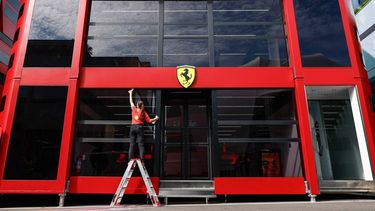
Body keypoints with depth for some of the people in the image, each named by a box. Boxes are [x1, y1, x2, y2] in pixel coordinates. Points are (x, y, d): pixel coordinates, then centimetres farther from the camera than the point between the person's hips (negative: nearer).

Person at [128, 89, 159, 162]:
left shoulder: (134, 109, 7)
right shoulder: (144, 112, 3)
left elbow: (131, 101, 21)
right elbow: (149, 121, 0)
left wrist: (130, 93, 33)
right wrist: (155, 119, 17)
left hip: (133, 127, 2)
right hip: (139, 127, -2)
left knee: (132, 144, 3)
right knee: (141, 144, -4)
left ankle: (130, 159, -1)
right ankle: (142, 159, -12)